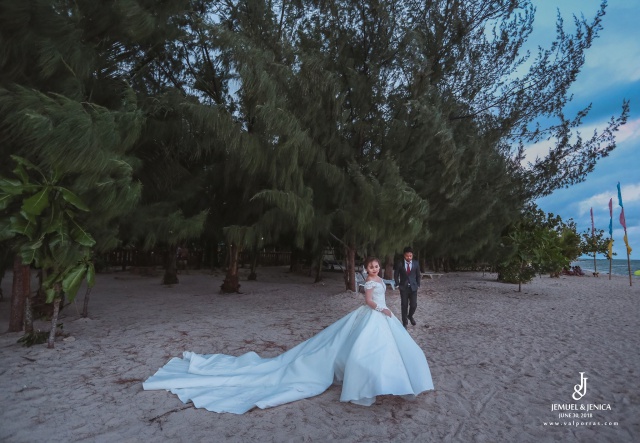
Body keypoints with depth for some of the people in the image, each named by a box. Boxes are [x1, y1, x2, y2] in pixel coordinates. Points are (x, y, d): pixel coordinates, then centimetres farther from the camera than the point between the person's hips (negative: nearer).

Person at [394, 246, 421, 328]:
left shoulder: (416, 263, -2)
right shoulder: (400, 264, -7)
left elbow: (418, 275, 8)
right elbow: (396, 275, 5)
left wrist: (418, 285, 4)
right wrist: (398, 284, 2)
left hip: (413, 287, 1)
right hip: (403, 288, -1)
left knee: (414, 305, -2)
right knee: (404, 306, 4)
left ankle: (410, 316, 30)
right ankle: (405, 322, 19)